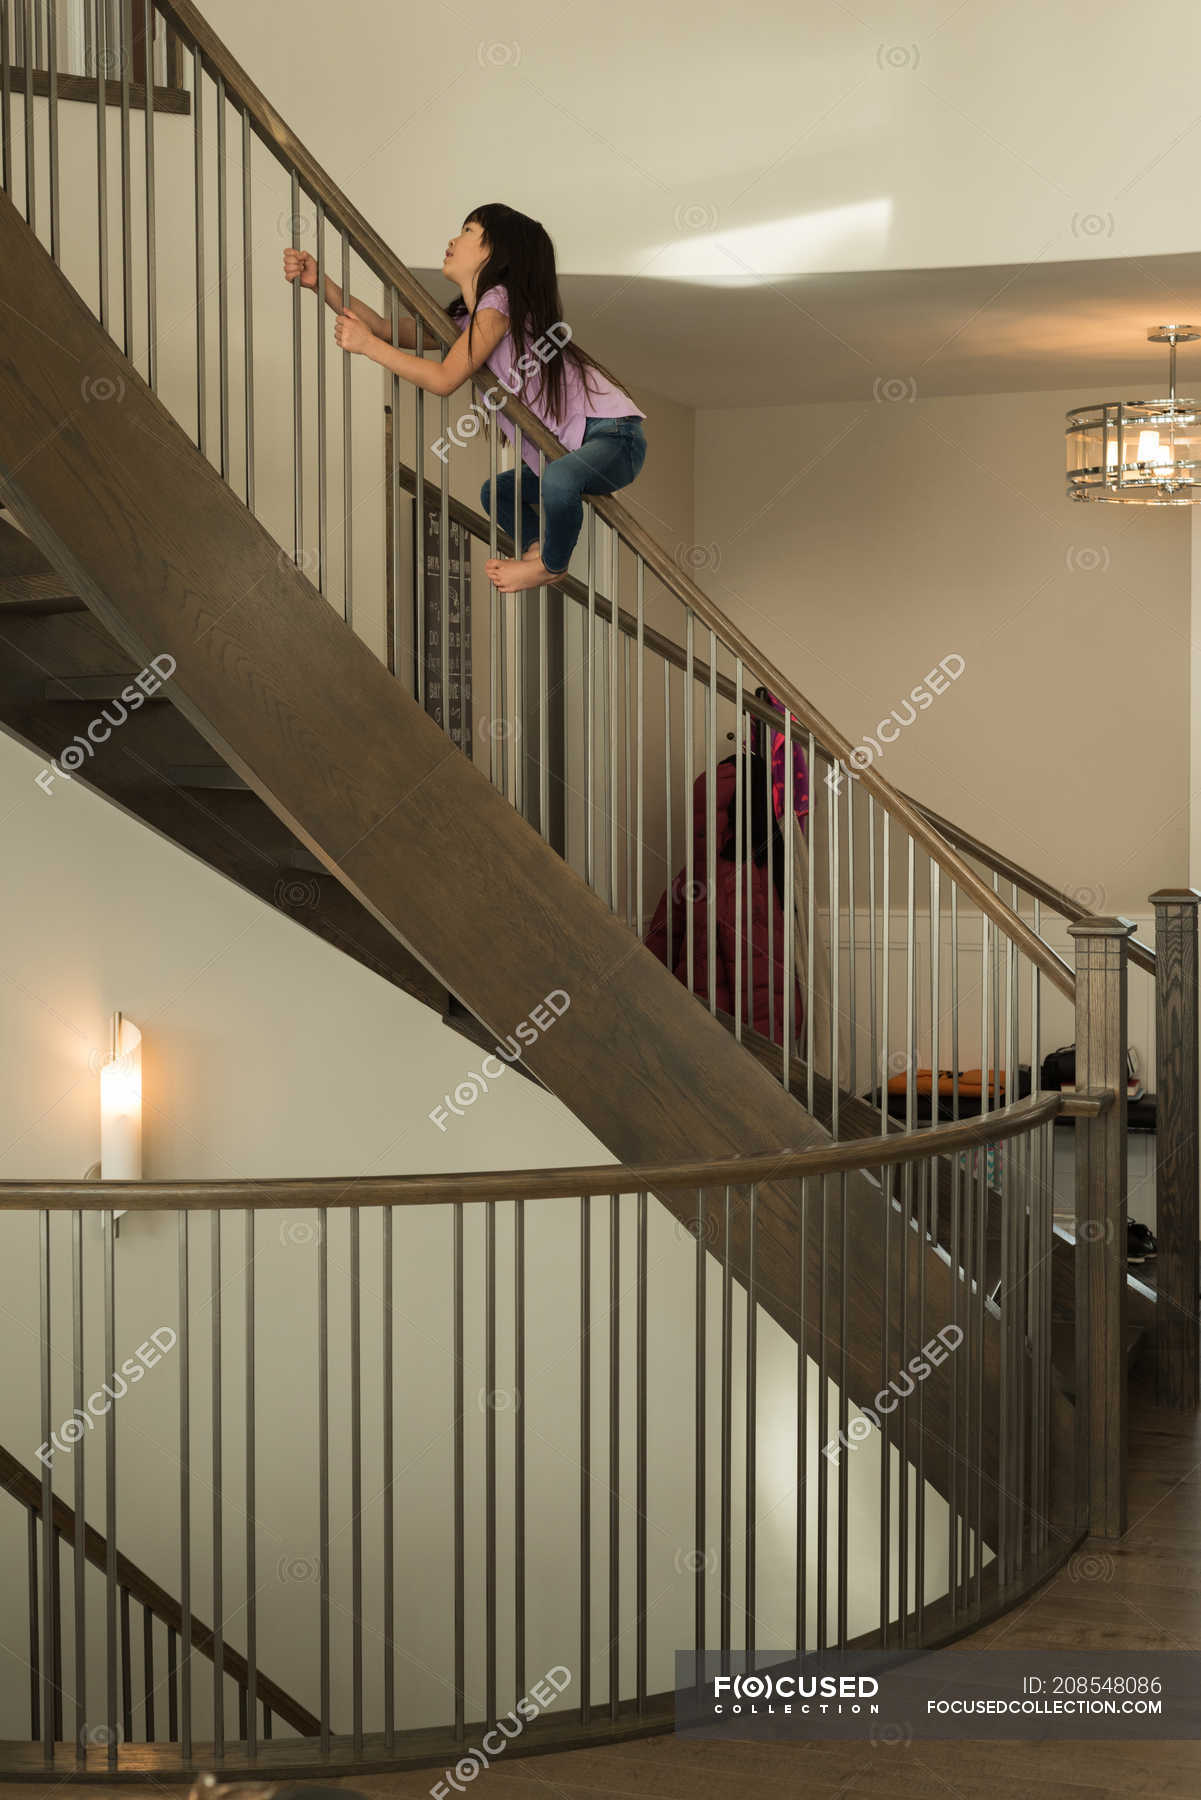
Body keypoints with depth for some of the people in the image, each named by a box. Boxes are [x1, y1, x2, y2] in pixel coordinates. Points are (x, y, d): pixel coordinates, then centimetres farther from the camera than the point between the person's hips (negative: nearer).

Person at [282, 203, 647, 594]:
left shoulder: (500, 300, -16)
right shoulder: (465, 318, 13)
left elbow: (444, 379, -20)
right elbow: (388, 330, 9)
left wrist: (367, 344, -13)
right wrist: (320, 281, 3)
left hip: (613, 433, -10)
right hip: (572, 445, 10)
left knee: (558, 480, -38)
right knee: (496, 493, 23)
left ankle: (551, 564, -12)